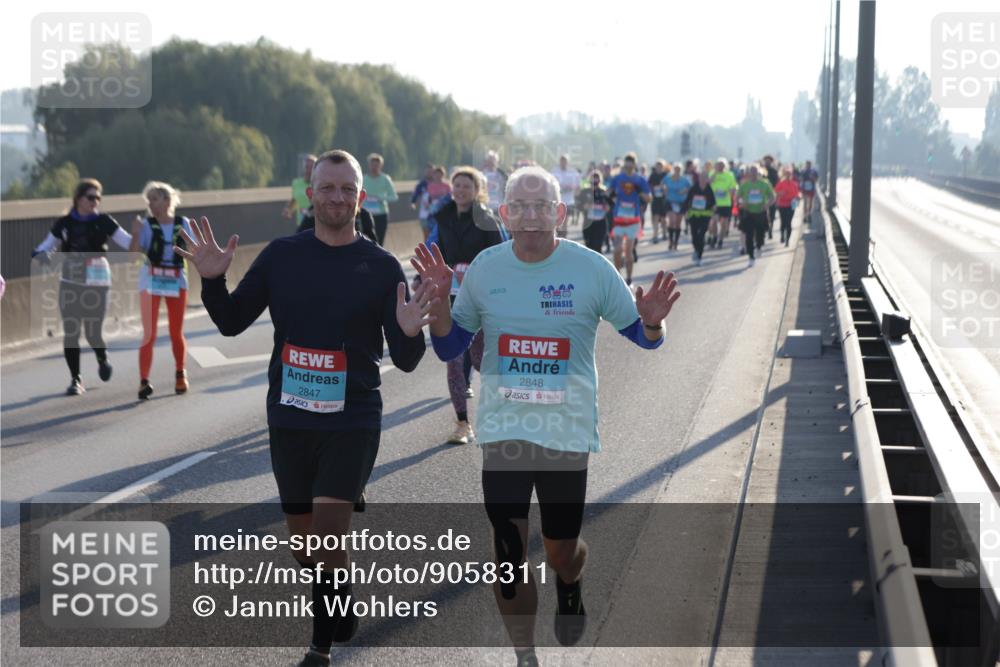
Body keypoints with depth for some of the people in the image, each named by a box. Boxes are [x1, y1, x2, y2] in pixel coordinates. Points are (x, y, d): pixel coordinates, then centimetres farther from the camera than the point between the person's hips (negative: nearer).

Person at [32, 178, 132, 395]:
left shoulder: (103, 222, -1)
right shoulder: (64, 224, 4)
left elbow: (128, 241, -8)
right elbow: (47, 246, 10)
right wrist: (39, 254, -12)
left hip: (96, 282, -2)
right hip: (70, 282, 2)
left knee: (93, 332, -2)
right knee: (70, 332, -2)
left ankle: (103, 359, 32)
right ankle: (75, 379, 9)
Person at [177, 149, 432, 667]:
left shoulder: (382, 268, -4)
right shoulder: (281, 255, 2)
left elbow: (405, 362, -5)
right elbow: (232, 323, 5)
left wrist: (410, 333, -27)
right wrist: (212, 280, -12)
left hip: (352, 423, -3)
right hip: (288, 420, 3)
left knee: (329, 534, -13)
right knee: (303, 539, 13)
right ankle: (339, 615, 38)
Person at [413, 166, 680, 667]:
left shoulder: (591, 269, -7)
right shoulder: (485, 267, -1)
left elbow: (640, 335, 3)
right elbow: (448, 347, 7)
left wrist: (652, 323, -20)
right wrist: (437, 301, -11)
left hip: (567, 431, -1)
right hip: (503, 431, 1)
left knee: (561, 552, 10)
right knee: (508, 551, 0)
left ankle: (570, 589, 48)